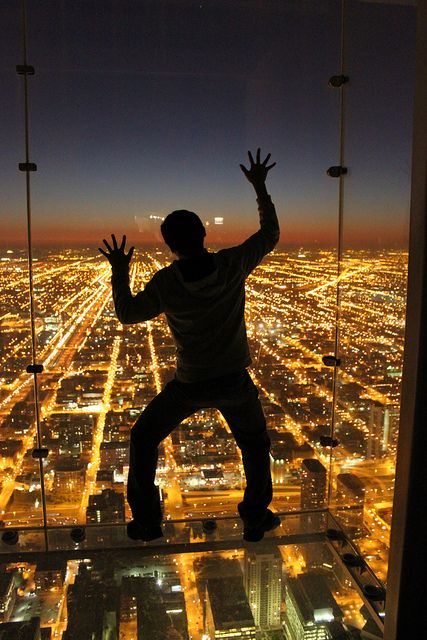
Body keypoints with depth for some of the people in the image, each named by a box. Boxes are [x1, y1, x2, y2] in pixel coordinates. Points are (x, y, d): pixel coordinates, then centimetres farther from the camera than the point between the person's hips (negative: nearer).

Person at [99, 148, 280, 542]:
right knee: (255, 444, 26)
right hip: (234, 380, 2)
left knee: (144, 439, 21)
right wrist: (260, 188, 10)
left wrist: (120, 273, 8)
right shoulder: (233, 264, -15)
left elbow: (127, 313, -3)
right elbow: (270, 235, 2)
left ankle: (147, 521, 27)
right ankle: (256, 518, 33)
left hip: (190, 385, -1)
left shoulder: (166, 283, -18)